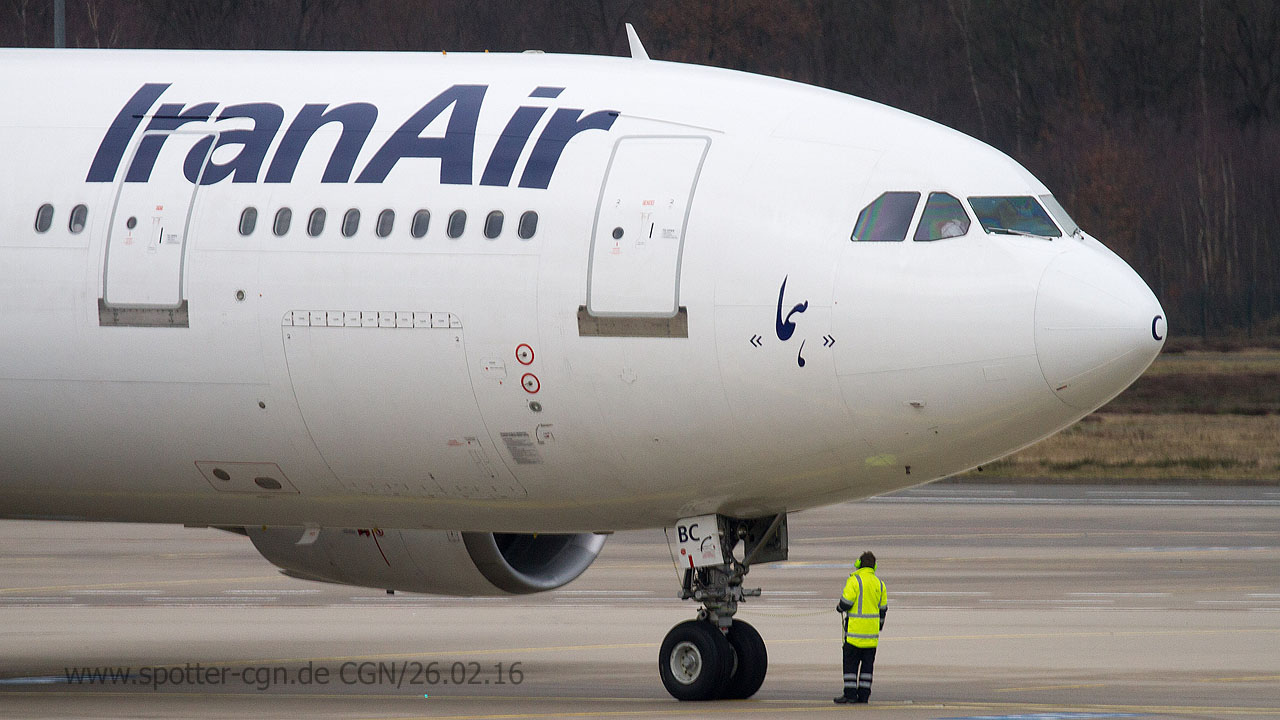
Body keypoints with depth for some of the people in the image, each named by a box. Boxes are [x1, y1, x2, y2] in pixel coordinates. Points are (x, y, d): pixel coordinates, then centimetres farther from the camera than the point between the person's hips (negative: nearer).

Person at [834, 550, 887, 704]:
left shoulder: (854, 581, -10)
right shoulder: (879, 583, 8)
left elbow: (846, 603, -16)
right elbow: (883, 608, 14)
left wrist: (840, 608, 7)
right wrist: (879, 626, 27)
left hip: (855, 628, -5)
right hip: (872, 631, 5)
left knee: (850, 662, 0)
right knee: (867, 663, 9)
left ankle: (850, 694, -4)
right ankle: (864, 694, 9)